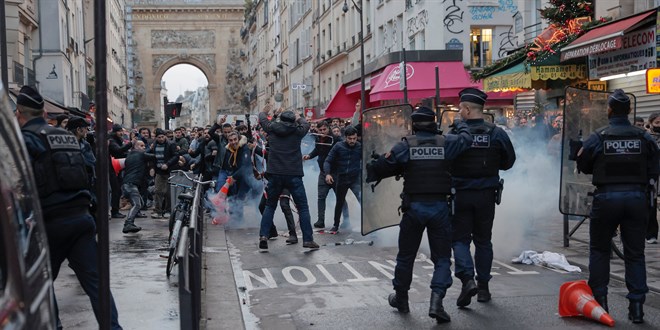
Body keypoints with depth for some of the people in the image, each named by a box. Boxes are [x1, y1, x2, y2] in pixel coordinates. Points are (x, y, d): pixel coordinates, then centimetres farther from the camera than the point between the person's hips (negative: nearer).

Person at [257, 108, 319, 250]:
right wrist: (298, 117, 45)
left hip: (275, 175, 2)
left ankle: (263, 236, 3)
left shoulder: (272, 129, 6)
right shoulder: (297, 131, 3)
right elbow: (306, 124, 25)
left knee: (270, 206, 15)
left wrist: (263, 111, 48)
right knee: (303, 207, 5)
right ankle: (308, 239, 2)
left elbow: (262, 118, 26)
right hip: (294, 175, -2)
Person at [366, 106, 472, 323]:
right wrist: (459, 124, 33)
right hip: (440, 208, 0)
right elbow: (466, 139, 14)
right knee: (442, 258, 8)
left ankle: (401, 299, 29)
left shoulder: (405, 146, -4)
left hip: (413, 207, 0)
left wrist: (370, 173, 19)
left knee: (406, 256, 16)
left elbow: (382, 167, -2)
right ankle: (436, 301, -9)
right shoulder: (446, 143, -2)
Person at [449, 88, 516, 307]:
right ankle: (483, 287, 20)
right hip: (486, 195, 3)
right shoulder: (497, 134, -5)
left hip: (460, 194, -3)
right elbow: (509, 162, 4)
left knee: (459, 238, 7)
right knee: (483, 240, 15)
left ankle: (467, 278, -14)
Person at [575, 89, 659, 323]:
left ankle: (599, 300, 16)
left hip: (606, 197, -2)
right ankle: (637, 306, 9)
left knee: (599, 250, 14)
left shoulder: (597, 137, -7)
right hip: (637, 198, 2)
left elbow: (583, 166, 2)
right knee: (635, 253, 10)